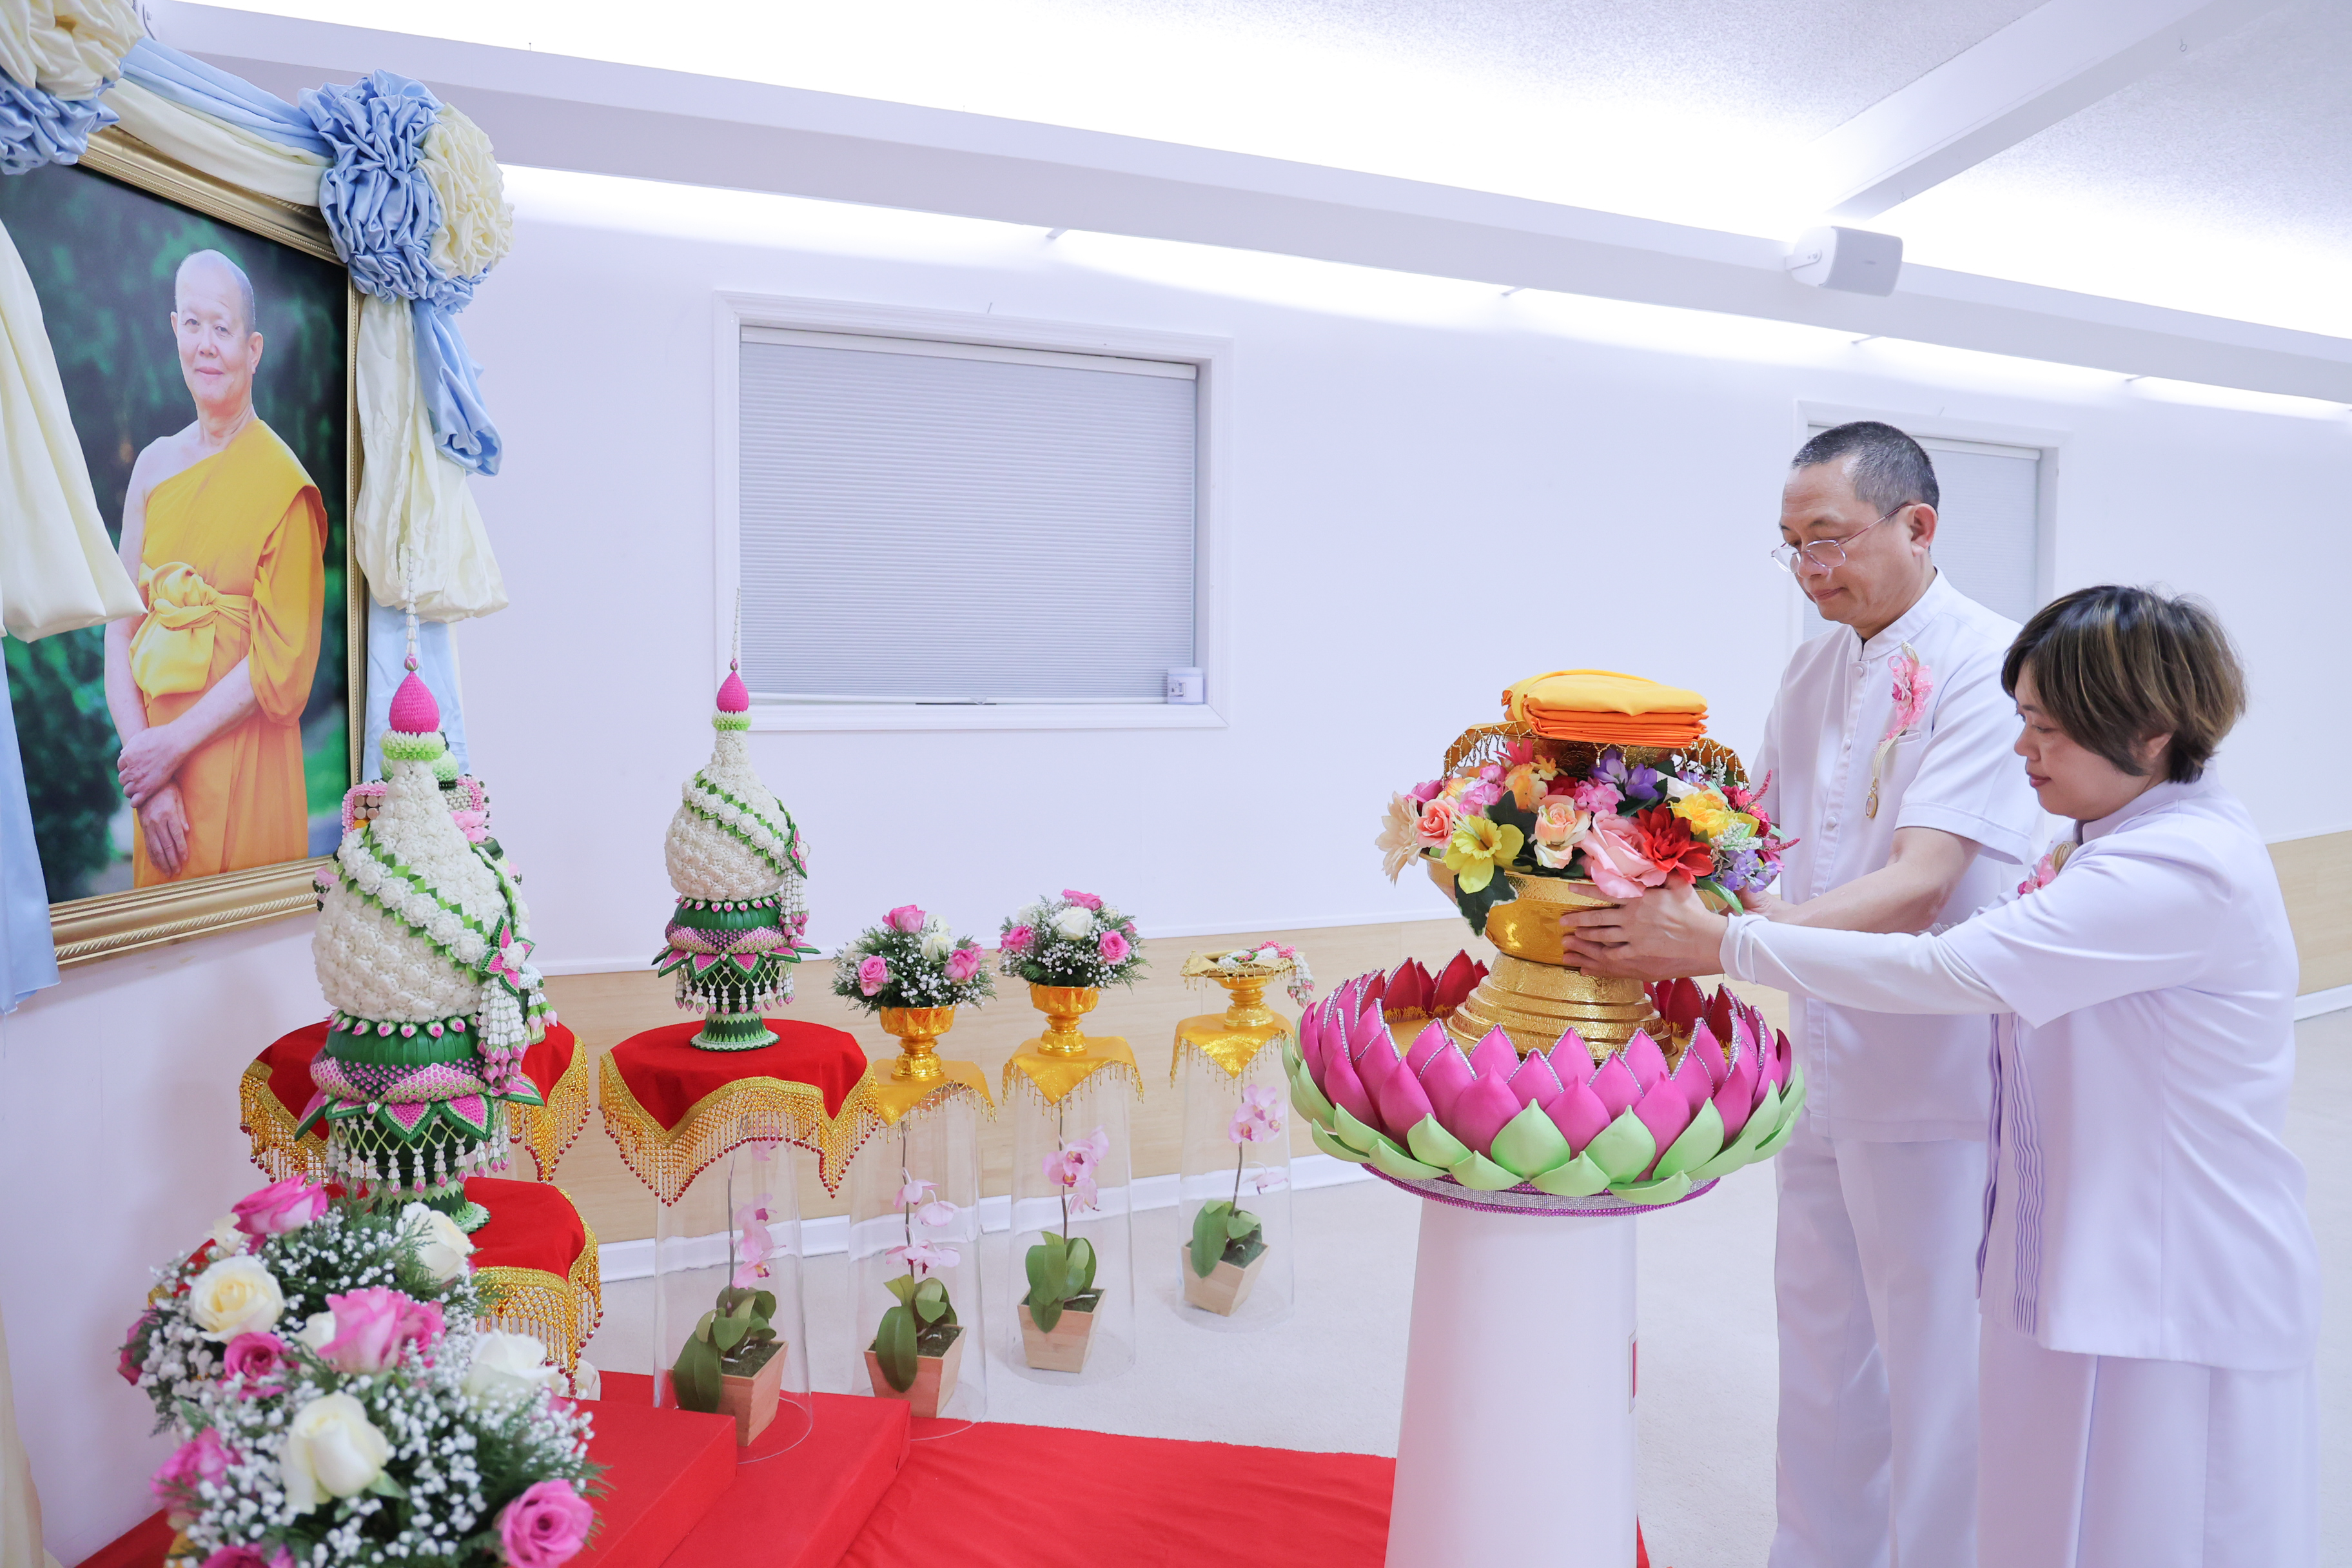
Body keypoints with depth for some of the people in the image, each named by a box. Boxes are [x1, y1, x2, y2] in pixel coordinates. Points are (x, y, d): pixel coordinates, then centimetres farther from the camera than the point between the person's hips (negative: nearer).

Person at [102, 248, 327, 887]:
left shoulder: (283, 483, -9)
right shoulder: (154, 465, 5)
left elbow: (282, 664, -12)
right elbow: (121, 629, 2)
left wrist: (174, 744, -13)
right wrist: (145, 764, -8)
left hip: (244, 760, -4)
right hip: (156, 763, 5)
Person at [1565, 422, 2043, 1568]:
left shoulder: (1982, 666, -16)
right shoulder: (1813, 669, 8)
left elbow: (1918, 888, -26)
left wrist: (1711, 945, -35)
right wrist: (1649, 897, -4)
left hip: (1931, 1076, -7)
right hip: (1826, 1067, 7)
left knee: (1933, 1365, 8)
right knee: (1822, 1341, 20)